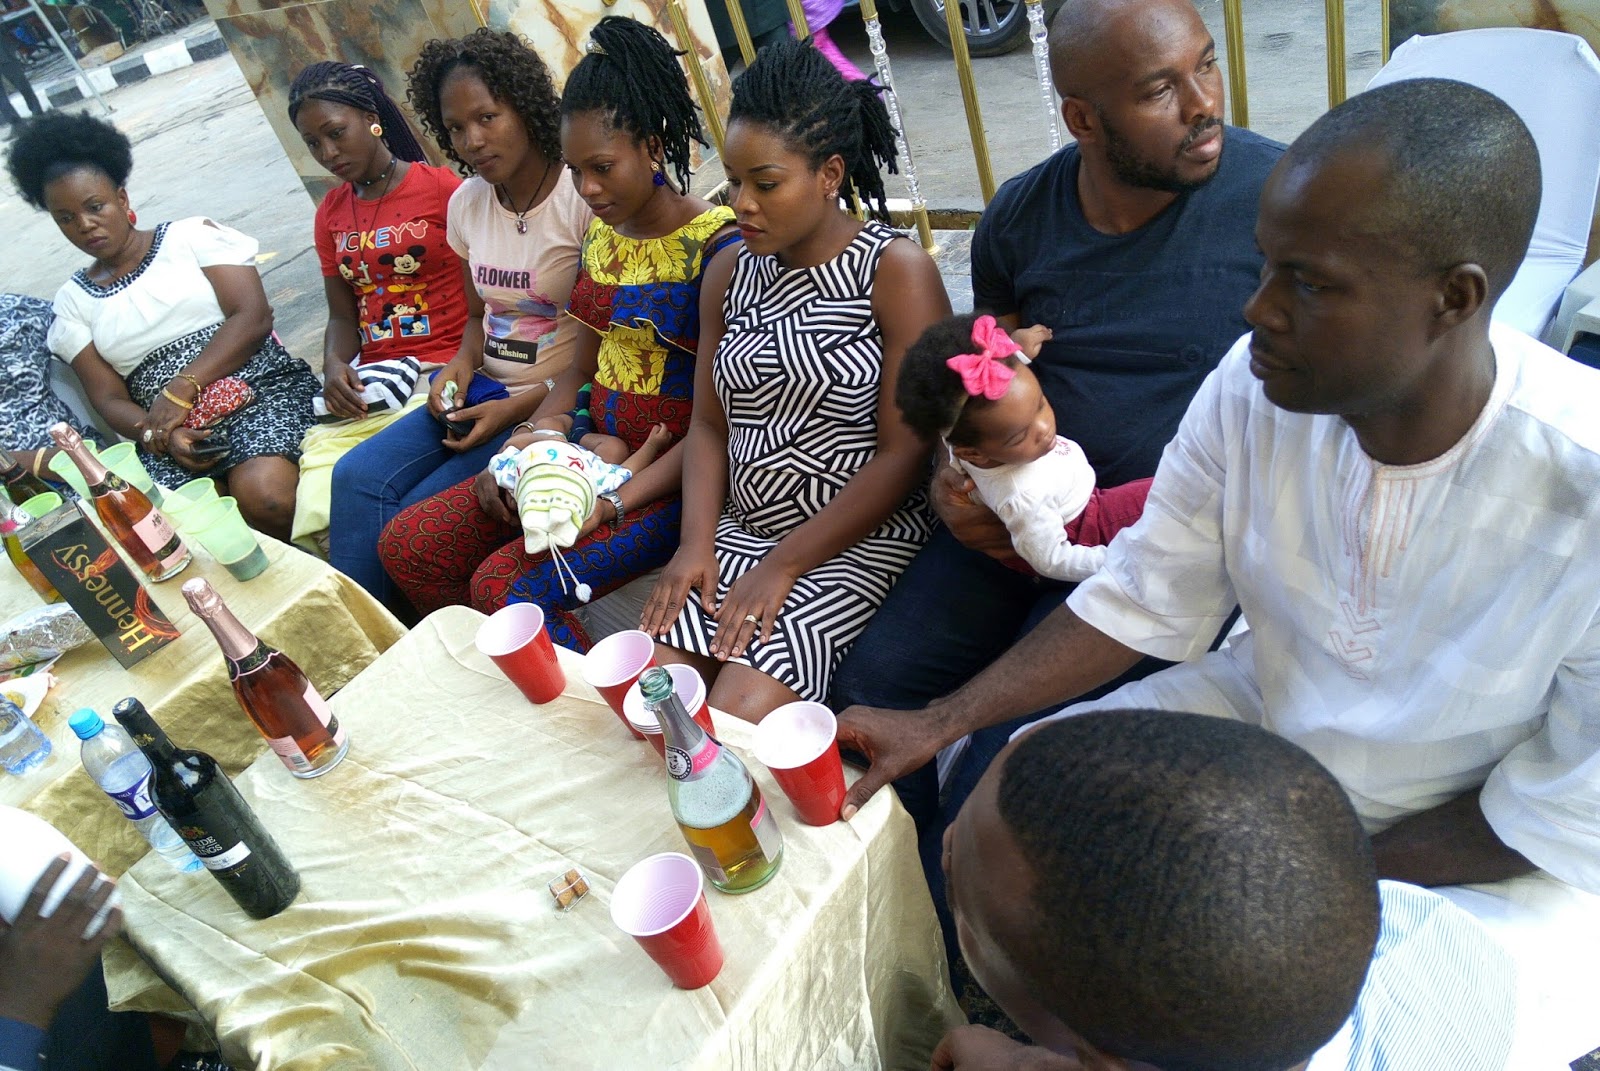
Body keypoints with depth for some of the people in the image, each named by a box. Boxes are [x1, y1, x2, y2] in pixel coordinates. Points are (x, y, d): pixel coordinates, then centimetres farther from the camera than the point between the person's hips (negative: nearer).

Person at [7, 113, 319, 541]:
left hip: (261, 391, -2)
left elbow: (253, 317, -3)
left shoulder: (191, 236, 10)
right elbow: (109, 399, 12)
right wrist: (157, 434, -12)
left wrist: (181, 389, -13)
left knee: (264, 495, -35)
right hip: (167, 429, 3)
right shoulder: (73, 301, 19)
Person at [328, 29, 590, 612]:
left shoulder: (583, 199, -13)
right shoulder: (467, 201, 8)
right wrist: (462, 365, -3)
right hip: (484, 390, 7)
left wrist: (518, 409, -18)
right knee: (357, 476, -11)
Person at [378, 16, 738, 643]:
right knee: (407, 545, 0)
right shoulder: (600, 232, 10)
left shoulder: (717, 250, -15)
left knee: (507, 583, -25)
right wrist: (538, 433, -3)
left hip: (673, 474, -8)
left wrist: (615, 504, -22)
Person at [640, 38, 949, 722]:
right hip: (741, 531, 6)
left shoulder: (896, 271, -9)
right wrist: (697, 542, -4)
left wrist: (784, 566, -14)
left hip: (859, 540, -5)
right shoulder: (730, 279, 10)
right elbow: (708, 423, 13)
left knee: (733, 721, -21)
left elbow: (905, 454, -13)